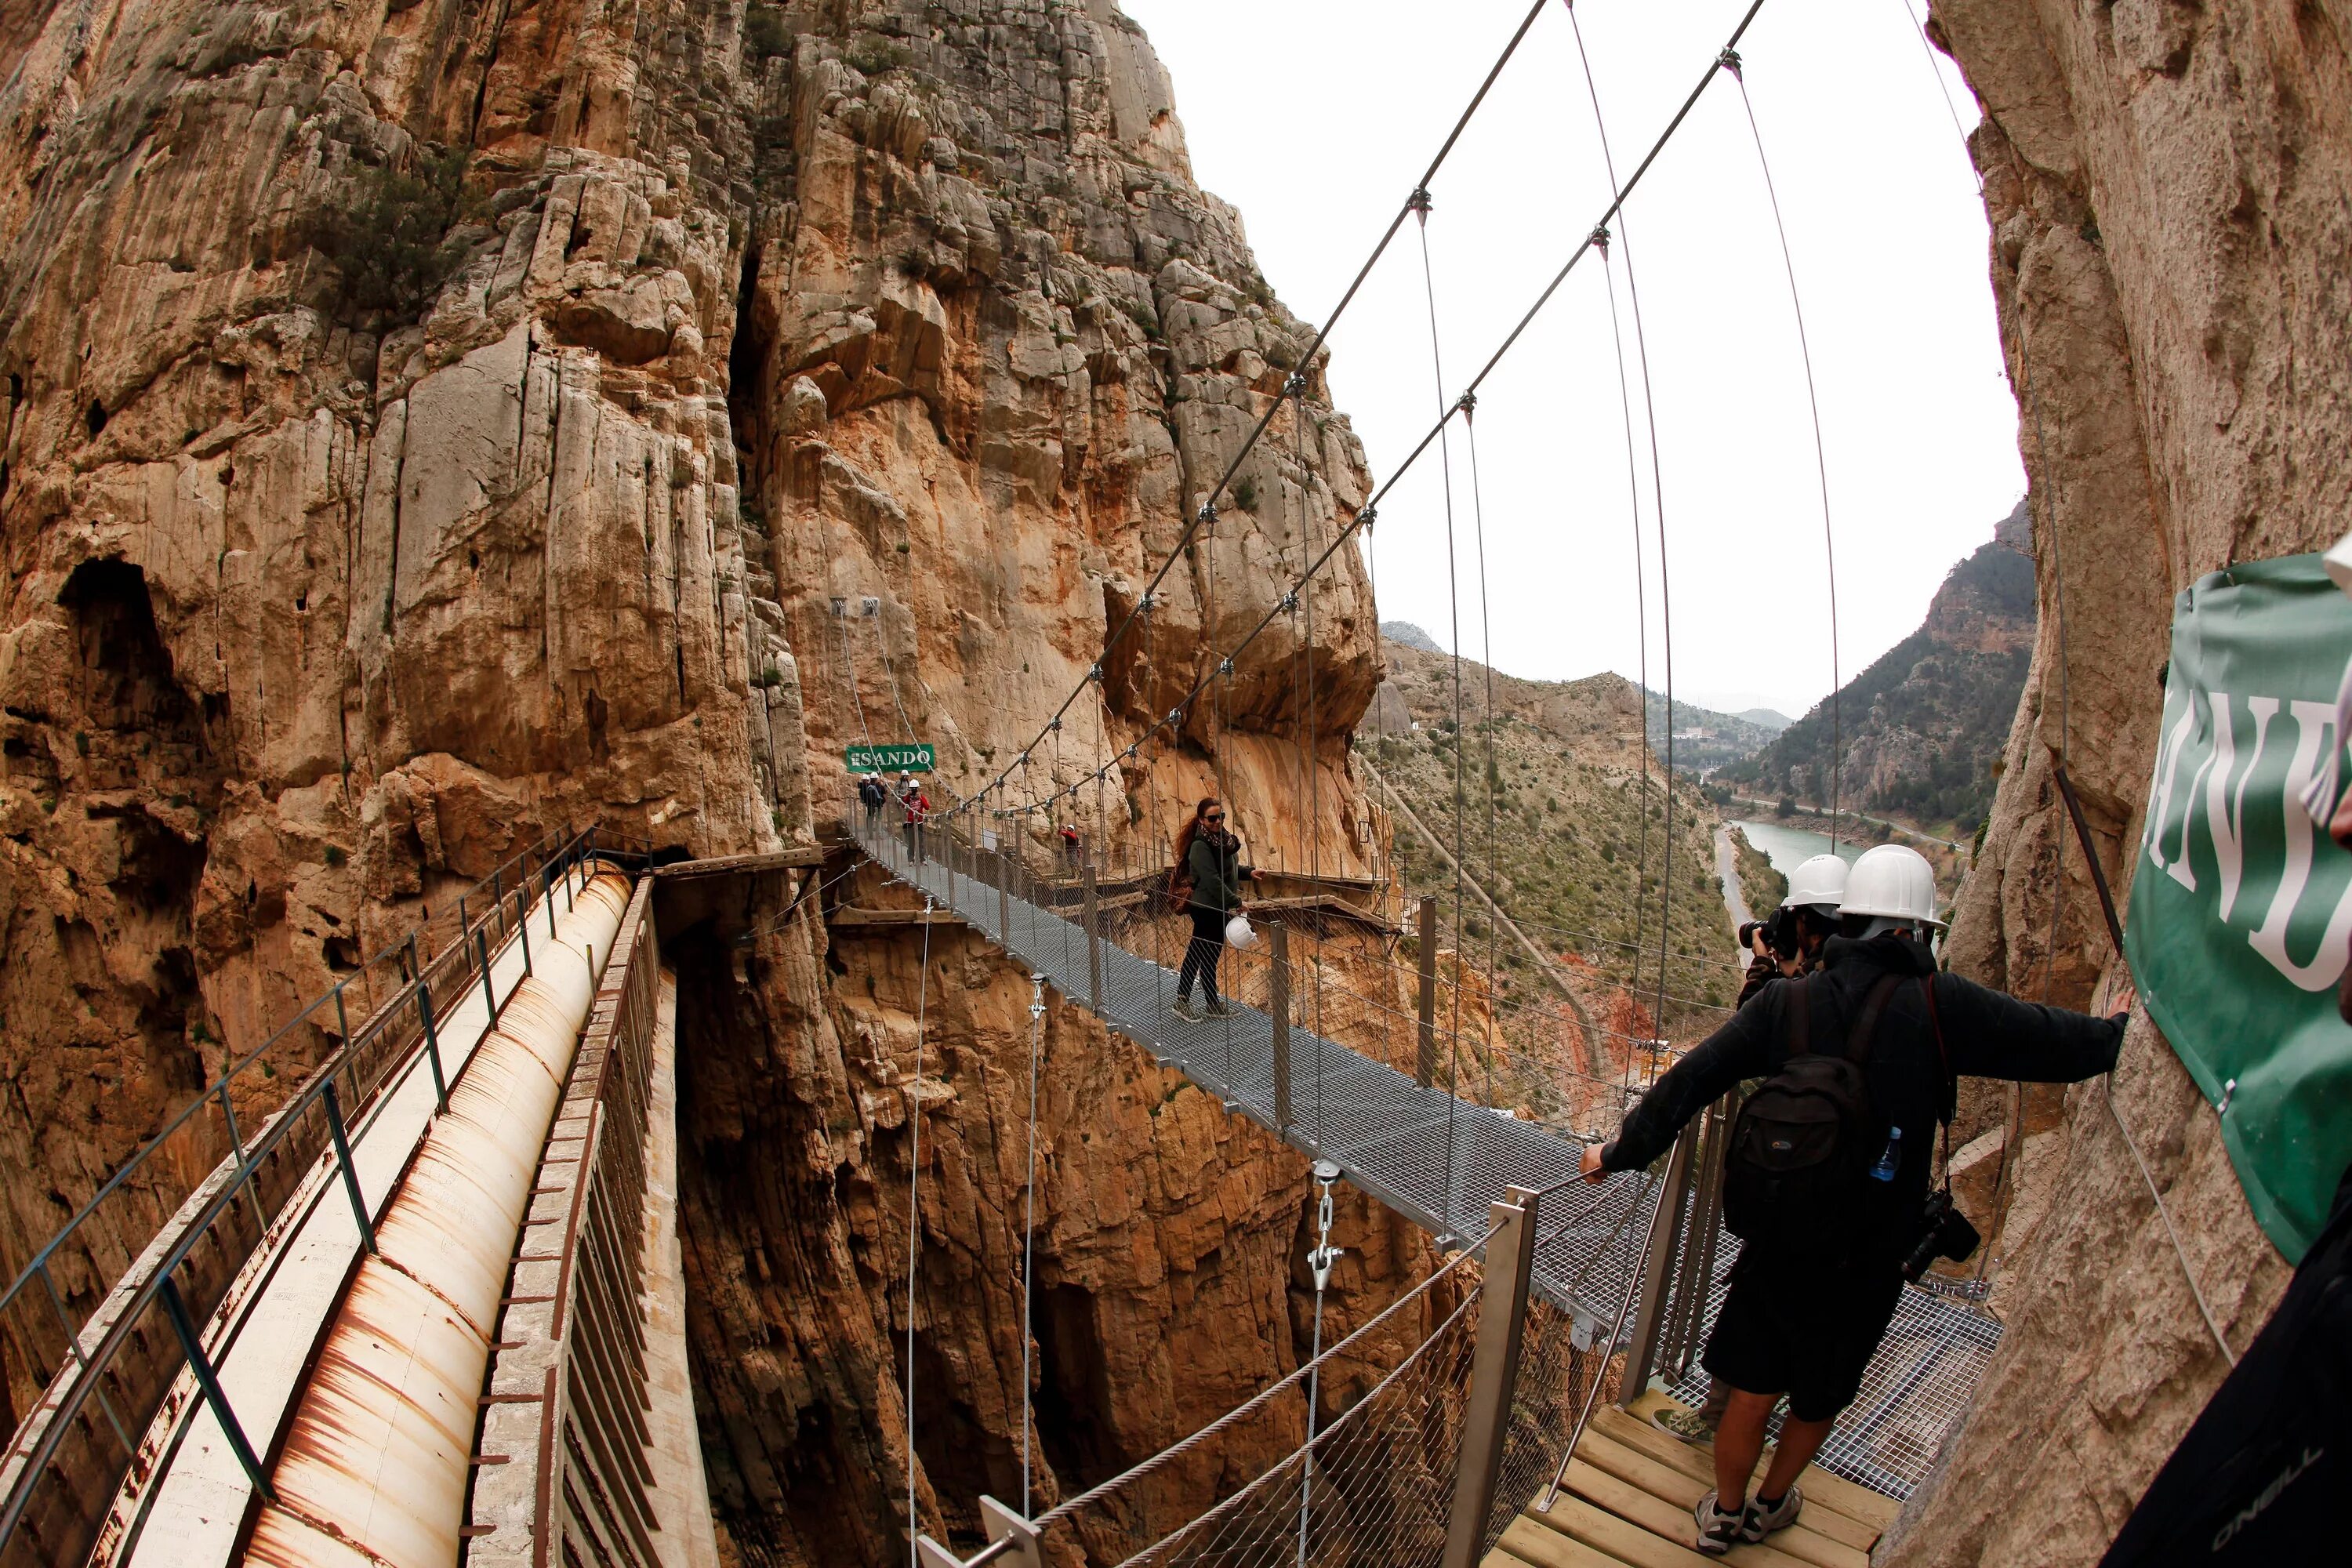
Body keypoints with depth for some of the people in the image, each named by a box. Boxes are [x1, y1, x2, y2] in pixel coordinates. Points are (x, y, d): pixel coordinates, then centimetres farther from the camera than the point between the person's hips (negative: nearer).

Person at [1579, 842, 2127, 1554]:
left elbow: (1691, 1079, -7)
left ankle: (1724, 1514, 36)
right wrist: (2116, 1030, 16)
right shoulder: (1939, 1005, -17)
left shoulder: (1786, 1000, -9)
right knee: (1819, 1398, 23)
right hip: (1862, 1262, -1)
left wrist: (1620, 1153, 2)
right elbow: (2059, 1043, -7)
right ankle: (1772, 1503, 44)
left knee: (1750, 1387, 17)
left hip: (1775, 1245, 2)